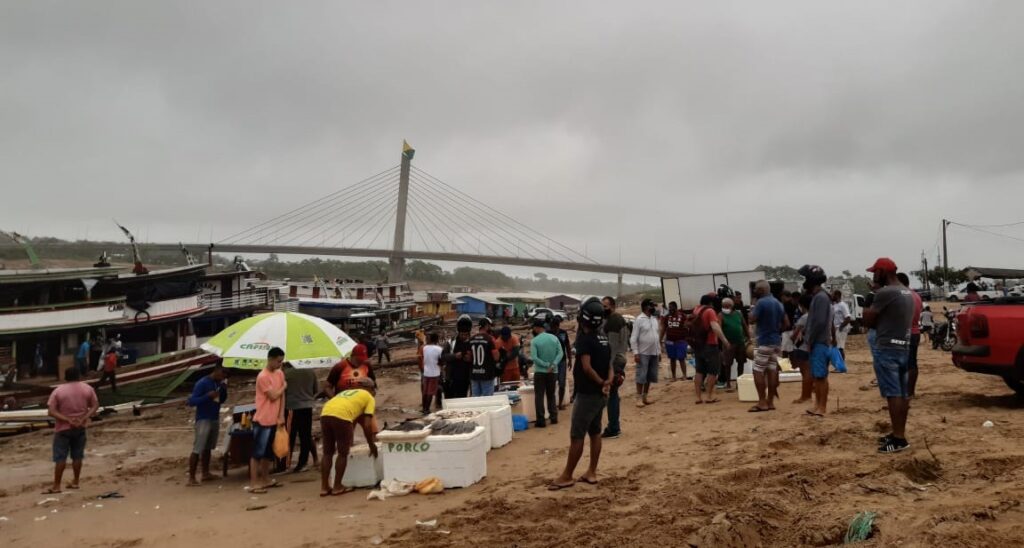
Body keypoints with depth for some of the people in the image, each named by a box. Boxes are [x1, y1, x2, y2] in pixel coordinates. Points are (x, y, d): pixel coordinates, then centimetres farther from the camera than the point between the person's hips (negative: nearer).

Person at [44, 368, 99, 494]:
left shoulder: (58, 391, -8)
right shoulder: (87, 389, -1)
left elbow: (51, 411, -14)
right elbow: (95, 405, -2)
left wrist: (68, 420, -16)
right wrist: (83, 418, -10)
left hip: (63, 428, -3)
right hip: (80, 427, 3)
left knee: (60, 458, 1)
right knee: (77, 456, 11)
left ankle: (56, 486, 3)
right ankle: (75, 482, 17)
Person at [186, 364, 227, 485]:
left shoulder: (218, 383, 7)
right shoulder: (202, 383, -15)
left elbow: (222, 400, 17)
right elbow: (191, 402, -19)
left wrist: (224, 390, -3)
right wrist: (208, 396, -29)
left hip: (215, 419, 8)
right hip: (203, 420, -7)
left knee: (208, 448, 15)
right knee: (197, 449, -7)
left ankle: (205, 473, 23)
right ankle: (191, 478, -5)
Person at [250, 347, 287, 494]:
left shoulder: (280, 374, 8)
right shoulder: (263, 377, -17)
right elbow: (273, 396, -18)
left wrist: (281, 415, 2)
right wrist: (284, 387, -1)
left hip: (274, 420, 8)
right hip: (262, 420, -8)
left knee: (268, 452, 16)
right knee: (257, 452, -3)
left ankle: (265, 479, 26)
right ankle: (253, 483, 1)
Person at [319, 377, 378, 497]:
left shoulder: (346, 392, 37)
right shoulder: (369, 397, 19)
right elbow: (367, 425, 10)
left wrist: (349, 440, 53)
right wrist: (371, 444, 19)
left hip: (325, 414, 6)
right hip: (341, 416, -6)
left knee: (327, 453, 16)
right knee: (343, 453, 8)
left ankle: (324, 487, 19)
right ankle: (337, 487, 12)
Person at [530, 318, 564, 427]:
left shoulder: (534, 341, -11)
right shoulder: (554, 338, 1)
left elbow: (534, 358, -18)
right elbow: (560, 353, -5)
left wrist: (546, 365, -13)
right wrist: (553, 365, -12)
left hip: (540, 372, -4)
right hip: (553, 372, 4)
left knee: (539, 396, 2)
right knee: (551, 395, 18)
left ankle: (541, 420, -1)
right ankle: (554, 417, 19)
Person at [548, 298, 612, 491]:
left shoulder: (584, 338, -18)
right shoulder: (603, 337, 9)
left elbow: (587, 368, -25)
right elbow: (608, 363, 7)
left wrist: (600, 382, -12)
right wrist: (607, 382, -8)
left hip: (587, 393, -9)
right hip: (601, 394, 9)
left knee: (577, 435, -2)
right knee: (595, 433, 14)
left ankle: (567, 476, 4)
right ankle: (591, 472, 20)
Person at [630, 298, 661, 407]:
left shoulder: (655, 319, 11)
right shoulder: (639, 320, -10)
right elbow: (633, 338, -12)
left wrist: (659, 351, 13)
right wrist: (635, 353, -17)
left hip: (654, 353, 7)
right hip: (643, 353, -6)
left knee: (650, 376, 10)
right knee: (641, 376, -4)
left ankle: (646, 395, 19)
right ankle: (639, 397, 1)